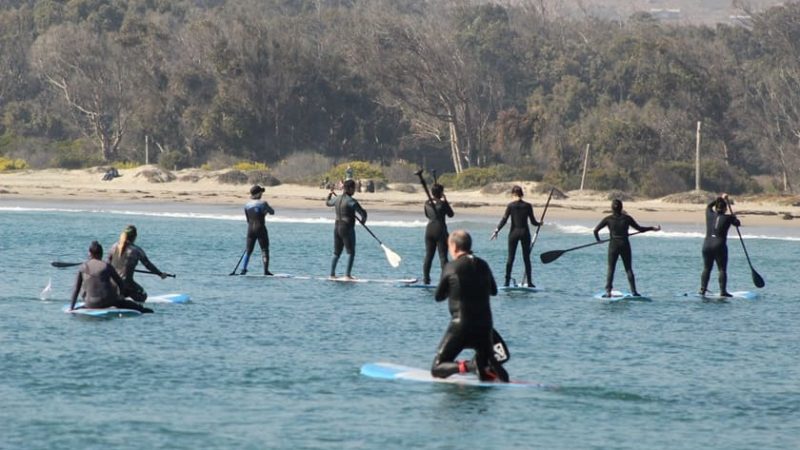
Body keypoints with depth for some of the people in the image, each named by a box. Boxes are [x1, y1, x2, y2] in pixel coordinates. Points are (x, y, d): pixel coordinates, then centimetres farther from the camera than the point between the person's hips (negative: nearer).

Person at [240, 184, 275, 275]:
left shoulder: (247, 205, 5)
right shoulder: (262, 203, -8)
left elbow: (248, 219, 13)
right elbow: (272, 212, 5)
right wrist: (266, 211, 26)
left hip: (250, 229, 4)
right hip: (260, 229, -4)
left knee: (248, 250, 11)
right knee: (264, 250, 1)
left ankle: (243, 269, 4)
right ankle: (266, 270, -5)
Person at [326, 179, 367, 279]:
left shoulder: (337, 199, 5)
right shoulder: (351, 201, -16)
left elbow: (328, 203, 26)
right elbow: (363, 213, -17)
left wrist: (329, 195, 47)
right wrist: (363, 219, 5)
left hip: (337, 227, 7)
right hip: (347, 229, -7)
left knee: (336, 252, 15)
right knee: (351, 252, 0)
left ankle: (332, 274, 16)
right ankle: (348, 274, -6)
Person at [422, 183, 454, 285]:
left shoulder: (427, 203, 2)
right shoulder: (443, 203, -11)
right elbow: (451, 214, 1)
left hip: (429, 230, 4)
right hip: (440, 230, -4)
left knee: (428, 255, 10)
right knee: (443, 256, -2)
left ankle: (426, 279, 9)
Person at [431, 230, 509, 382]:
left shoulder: (451, 267, -8)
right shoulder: (483, 265, 6)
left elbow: (438, 296, 4)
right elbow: (494, 291, 23)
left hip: (461, 325, -5)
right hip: (485, 325, 5)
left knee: (437, 369, 2)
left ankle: (467, 366, -24)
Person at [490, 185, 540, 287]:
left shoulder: (511, 206, -5)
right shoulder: (528, 206, -3)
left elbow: (504, 220, -9)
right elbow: (533, 222, 1)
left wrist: (496, 230, -5)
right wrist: (539, 223, 21)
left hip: (514, 233, 0)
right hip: (525, 232, 0)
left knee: (510, 258, 4)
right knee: (526, 258, 7)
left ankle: (507, 281, 0)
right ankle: (529, 282, 5)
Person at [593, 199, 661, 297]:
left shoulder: (608, 219, -4)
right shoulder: (626, 218, -3)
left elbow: (596, 230, -4)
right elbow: (639, 228, 4)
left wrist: (598, 240, 16)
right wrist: (653, 228, 16)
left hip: (613, 246, -1)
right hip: (625, 245, 1)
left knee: (611, 269, 4)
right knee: (629, 269, 7)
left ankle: (608, 292, -4)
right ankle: (633, 291, 2)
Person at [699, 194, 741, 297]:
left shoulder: (710, 215, 6)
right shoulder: (727, 218, -3)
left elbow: (709, 206, 28)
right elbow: (738, 223, 14)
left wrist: (720, 198, 35)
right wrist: (734, 218, 33)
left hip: (707, 245, 4)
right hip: (720, 246, -4)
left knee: (706, 269, 12)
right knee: (722, 269, 0)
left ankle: (702, 289, 7)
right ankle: (723, 290, -7)